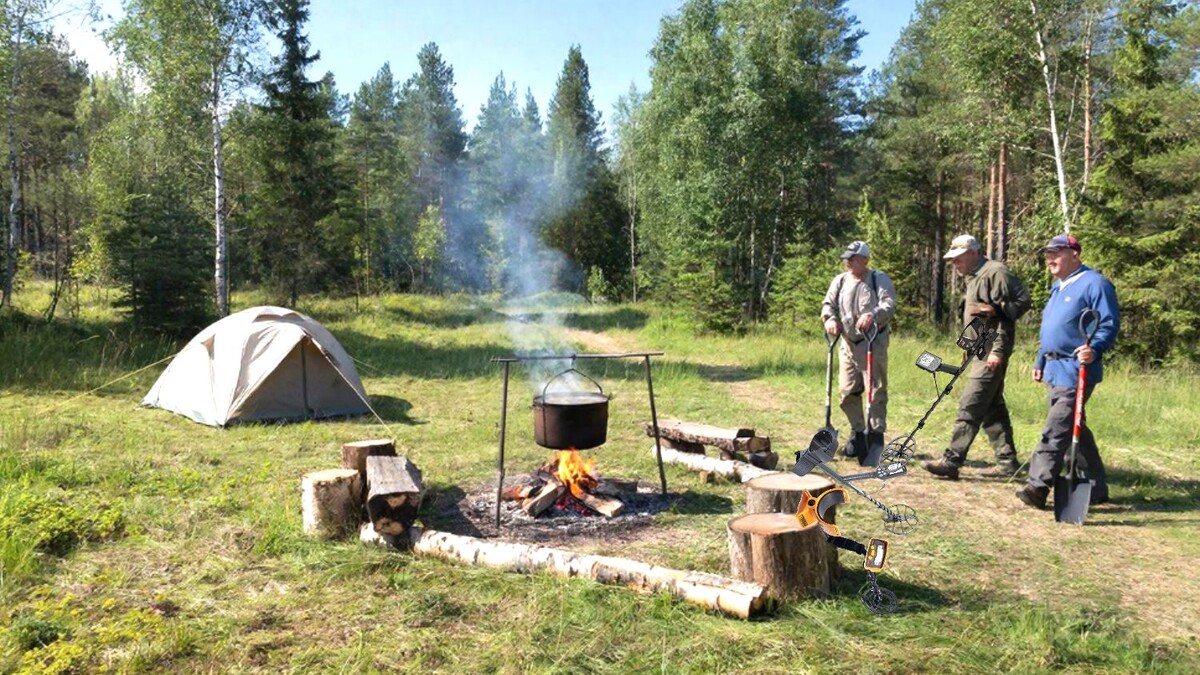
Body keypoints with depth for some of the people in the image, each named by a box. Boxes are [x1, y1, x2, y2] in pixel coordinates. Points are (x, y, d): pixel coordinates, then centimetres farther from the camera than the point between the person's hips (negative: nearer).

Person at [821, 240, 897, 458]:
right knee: (847, 392, 8)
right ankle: (857, 435, 21)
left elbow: (889, 305, -15)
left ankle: (876, 435, 6)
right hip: (848, 344, 5)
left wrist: (873, 315, -36)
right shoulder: (840, 281, 11)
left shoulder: (880, 279, -3)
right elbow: (828, 304, 9)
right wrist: (830, 319, -13)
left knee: (876, 392, -3)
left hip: (873, 344, -5)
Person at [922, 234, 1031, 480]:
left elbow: (1021, 303, -18)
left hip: (991, 351, -10)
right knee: (992, 407, 13)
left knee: (970, 407, -11)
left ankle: (952, 460, -10)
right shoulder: (974, 277, 18)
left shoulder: (996, 272, -12)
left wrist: (998, 350, -21)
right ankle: (1007, 461, 20)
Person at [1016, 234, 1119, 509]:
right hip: (1054, 370, 10)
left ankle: (1038, 486, -11)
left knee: (1056, 430, -12)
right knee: (1074, 430, 15)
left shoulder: (1094, 284, -10)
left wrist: (1094, 350, -31)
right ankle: (1096, 488, 26)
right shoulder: (1058, 286, 19)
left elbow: (1109, 325, -15)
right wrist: (1040, 362, 24)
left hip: (1076, 371, -10)